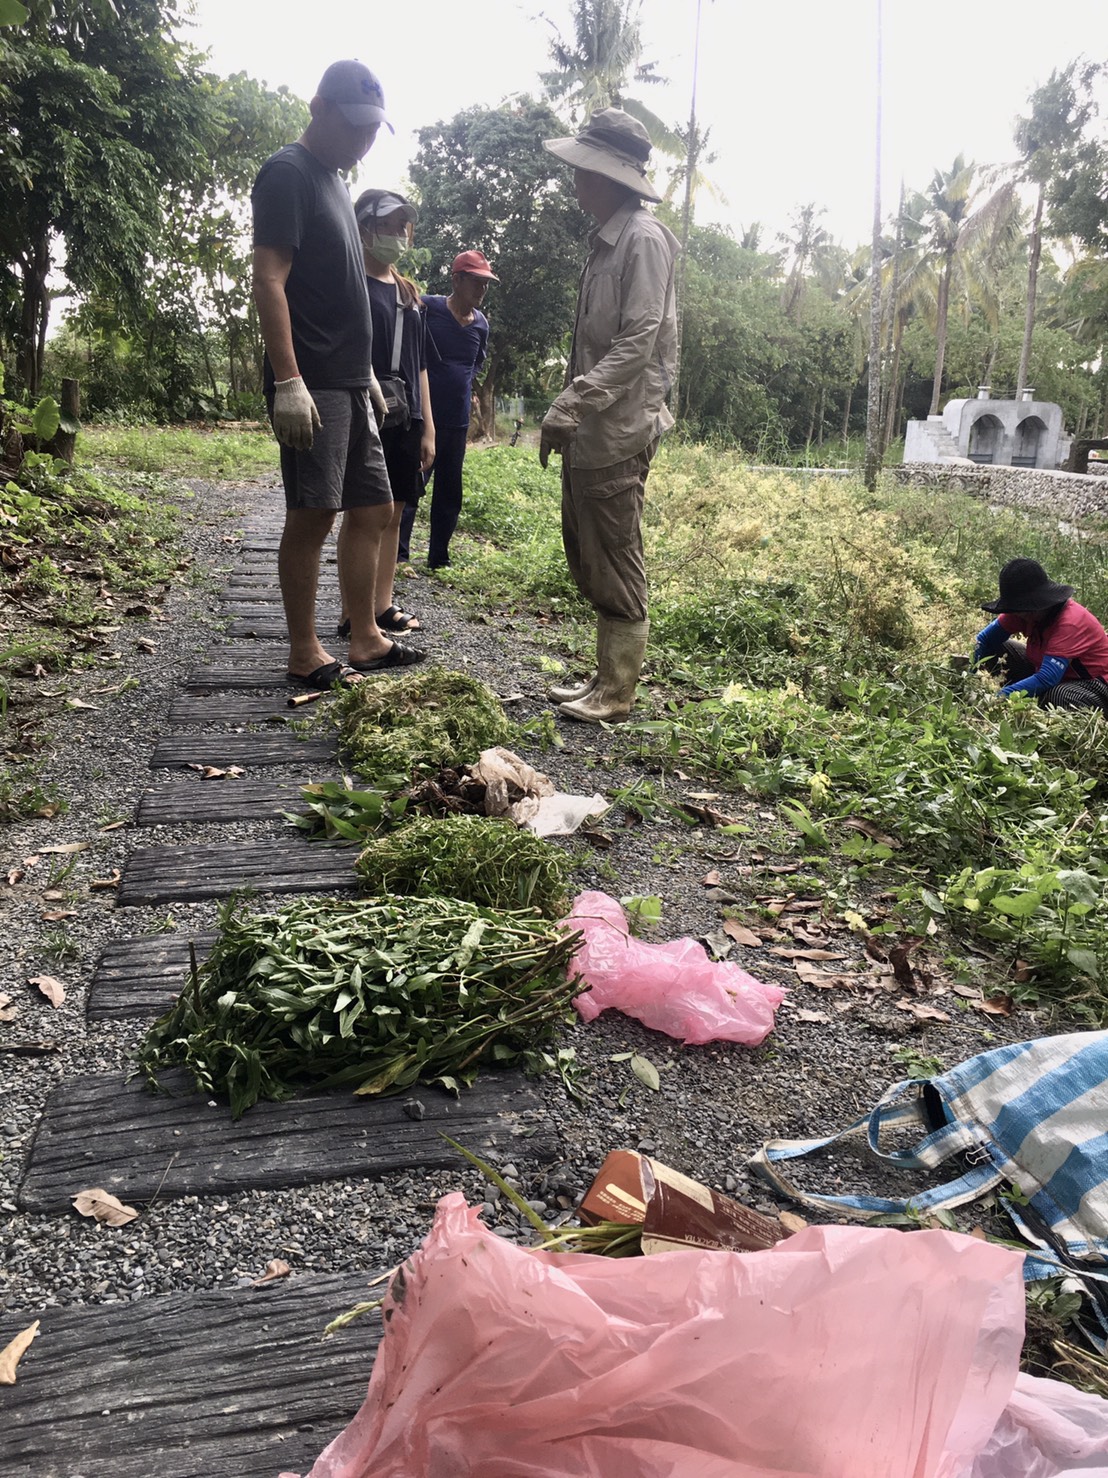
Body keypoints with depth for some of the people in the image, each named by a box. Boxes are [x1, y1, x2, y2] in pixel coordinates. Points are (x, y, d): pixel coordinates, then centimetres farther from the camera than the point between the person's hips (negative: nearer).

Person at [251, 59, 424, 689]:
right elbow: (270, 280, -16)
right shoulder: (288, 173, -7)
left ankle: (365, 639, 18)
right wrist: (289, 381, -24)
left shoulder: (333, 180, 21)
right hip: (311, 386, -10)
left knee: (374, 510, 10)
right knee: (313, 515, -8)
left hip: (349, 383, 10)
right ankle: (305, 655, 0)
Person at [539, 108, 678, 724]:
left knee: (616, 566, -4)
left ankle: (617, 694, 4)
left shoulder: (644, 239, -10)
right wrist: (570, 407, 16)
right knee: (587, 558, 13)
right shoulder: (605, 238, 19)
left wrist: (572, 403, -24)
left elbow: (638, 342, -19)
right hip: (588, 430, 10)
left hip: (618, 432, -10)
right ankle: (607, 677, 22)